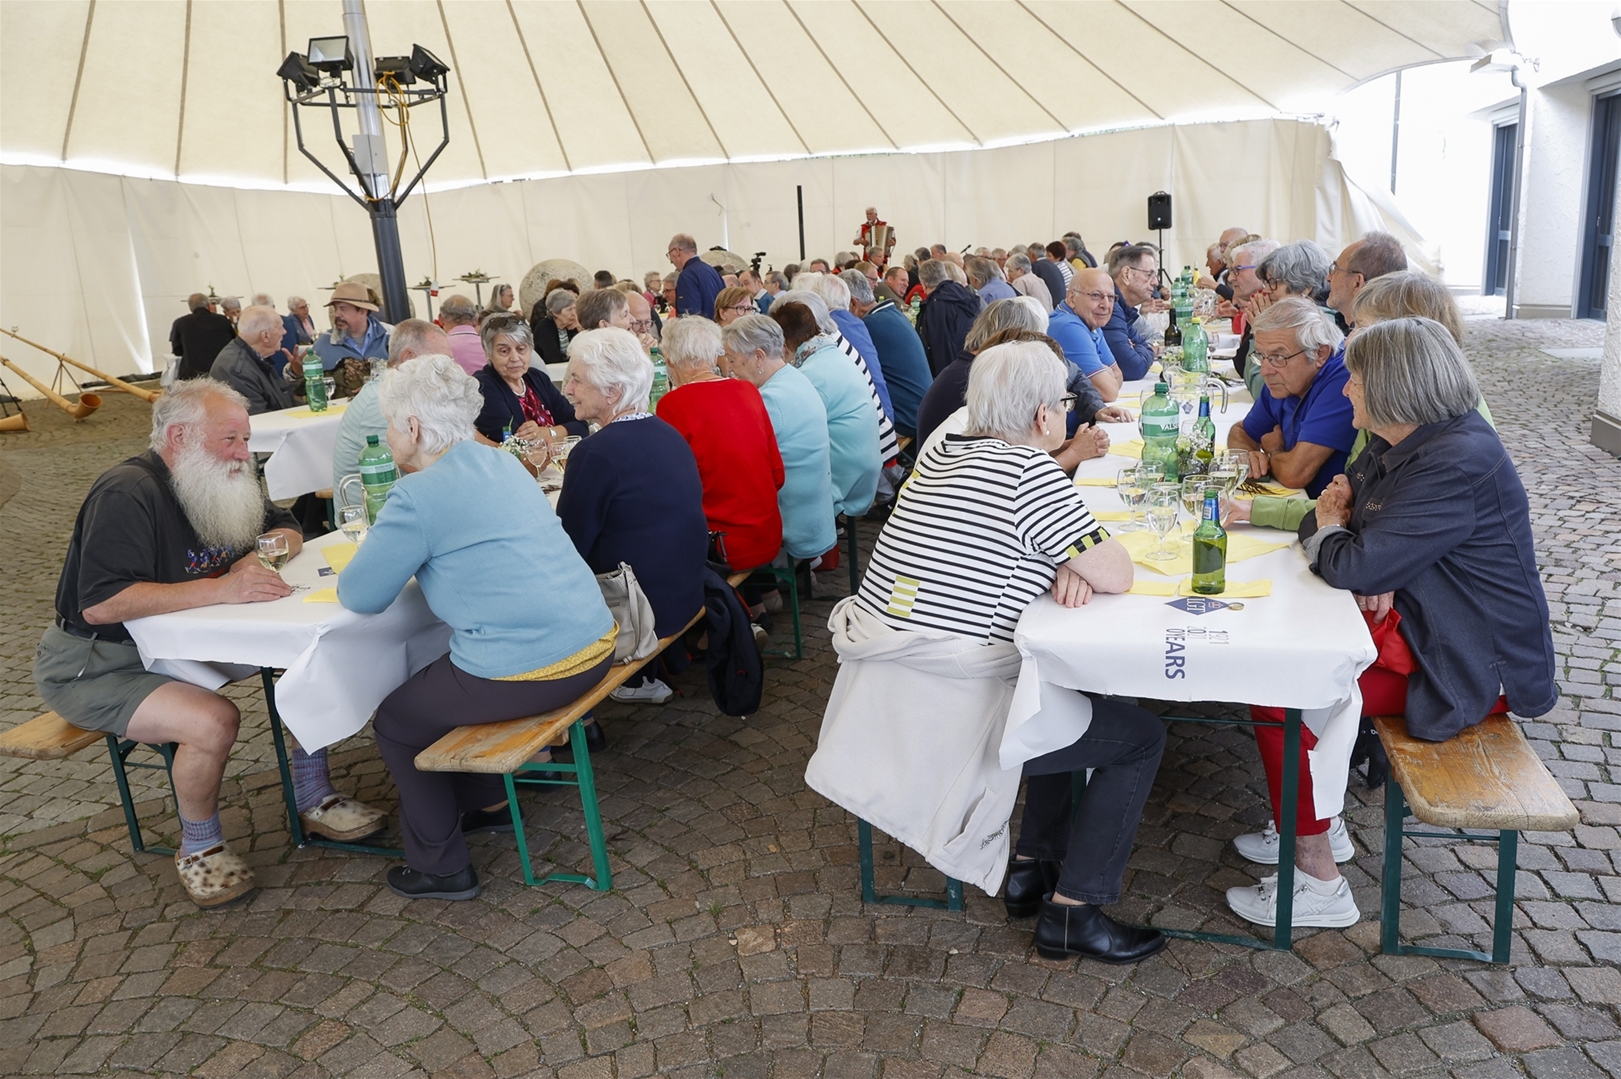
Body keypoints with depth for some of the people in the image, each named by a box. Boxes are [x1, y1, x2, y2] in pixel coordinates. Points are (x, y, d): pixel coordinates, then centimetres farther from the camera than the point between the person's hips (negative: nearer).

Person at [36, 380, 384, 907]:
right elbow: (100, 604, -32)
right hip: (93, 665, -8)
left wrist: (262, 554, -10)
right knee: (212, 720, -33)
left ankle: (313, 799, 5)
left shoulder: (220, 484, 3)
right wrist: (220, 589, -36)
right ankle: (198, 849, -4)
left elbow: (288, 529, 15)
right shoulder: (127, 493, -23)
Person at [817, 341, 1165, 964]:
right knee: (1140, 737, 8)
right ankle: (1071, 913, 13)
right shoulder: (1029, 473, -17)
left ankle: (1033, 867, 35)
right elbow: (1118, 575, -14)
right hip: (941, 719, -9)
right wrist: (1084, 564, 8)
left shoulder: (942, 456, 9)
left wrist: (1071, 566, -1)